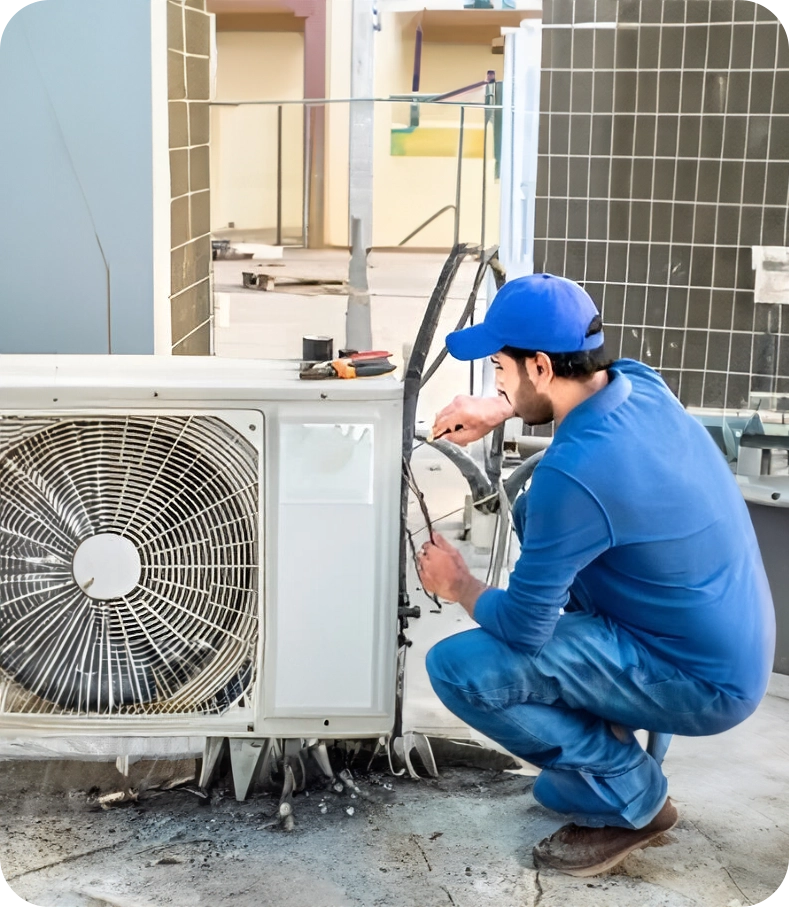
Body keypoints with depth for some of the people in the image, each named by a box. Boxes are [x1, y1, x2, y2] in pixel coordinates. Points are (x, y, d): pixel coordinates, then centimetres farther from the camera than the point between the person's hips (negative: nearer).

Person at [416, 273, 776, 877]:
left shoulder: (575, 473, -30)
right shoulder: (641, 383, -5)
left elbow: (521, 628, -20)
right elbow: (576, 391, 23)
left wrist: (458, 586, 1)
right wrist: (501, 411, 7)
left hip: (704, 687, -9)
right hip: (735, 643, 9)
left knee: (458, 668, -17)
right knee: (537, 514, 18)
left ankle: (631, 797, 1)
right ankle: (611, 727, 23)